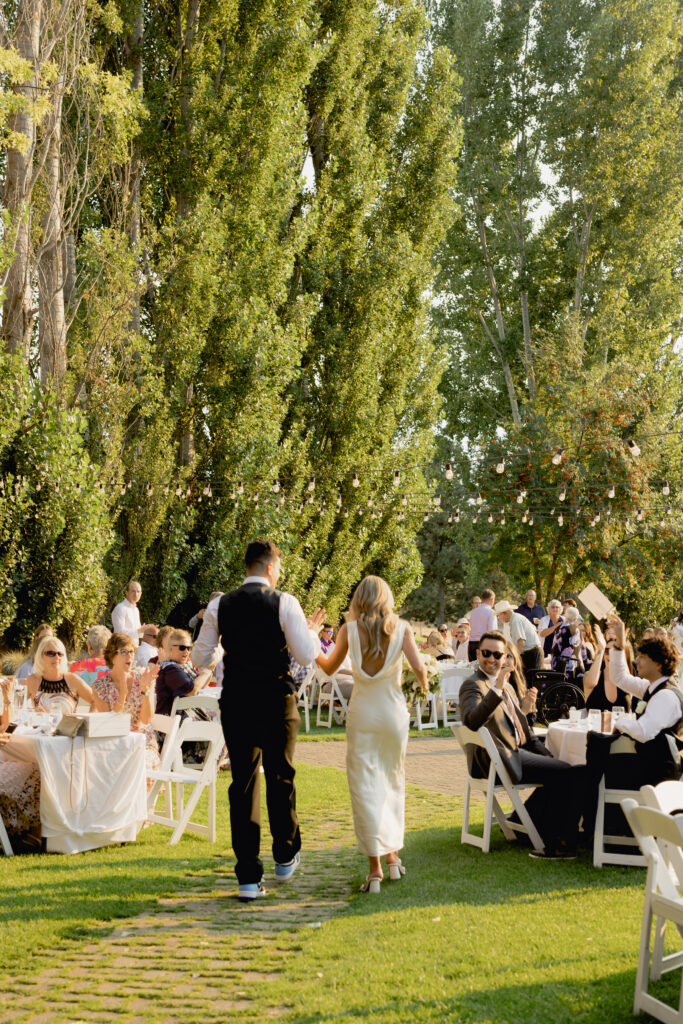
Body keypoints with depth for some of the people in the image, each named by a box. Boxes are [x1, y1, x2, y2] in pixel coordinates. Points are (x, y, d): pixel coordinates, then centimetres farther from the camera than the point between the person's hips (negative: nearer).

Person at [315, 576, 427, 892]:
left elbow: (329, 668, 7)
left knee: (365, 786, 1)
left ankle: (375, 867, -4)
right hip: (393, 712, 1)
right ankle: (392, 854, 23)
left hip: (362, 713, -1)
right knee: (393, 782, 18)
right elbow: (418, 668, -12)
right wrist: (423, 686, 10)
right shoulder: (400, 628, -3)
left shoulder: (350, 629, -2)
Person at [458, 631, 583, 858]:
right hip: (497, 760, -9)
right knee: (565, 772, -16)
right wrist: (497, 689, -37)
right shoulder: (473, 685, -8)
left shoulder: (507, 687, 21)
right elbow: (471, 721, -28)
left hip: (516, 751, 9)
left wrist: (544, 753, 13)